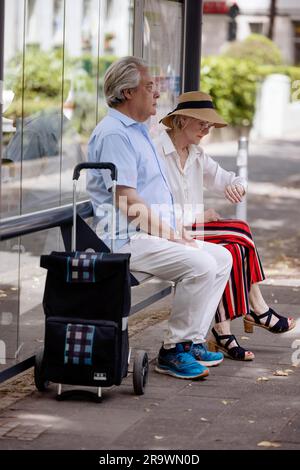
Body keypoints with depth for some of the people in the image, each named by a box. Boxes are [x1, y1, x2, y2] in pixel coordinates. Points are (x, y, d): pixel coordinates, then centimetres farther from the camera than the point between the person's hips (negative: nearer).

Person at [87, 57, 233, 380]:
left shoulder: (137, 131, 23)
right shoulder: (113, 133, -12)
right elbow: (127, 201, -20)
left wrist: (175, 232, 11)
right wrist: (170, 235, -16)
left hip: (155, 234, 11)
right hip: (127, 240, -11)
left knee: (222, 257, 6)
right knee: (200, 265, -26)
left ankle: (192, 341, 5)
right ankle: (173, 350, -15)